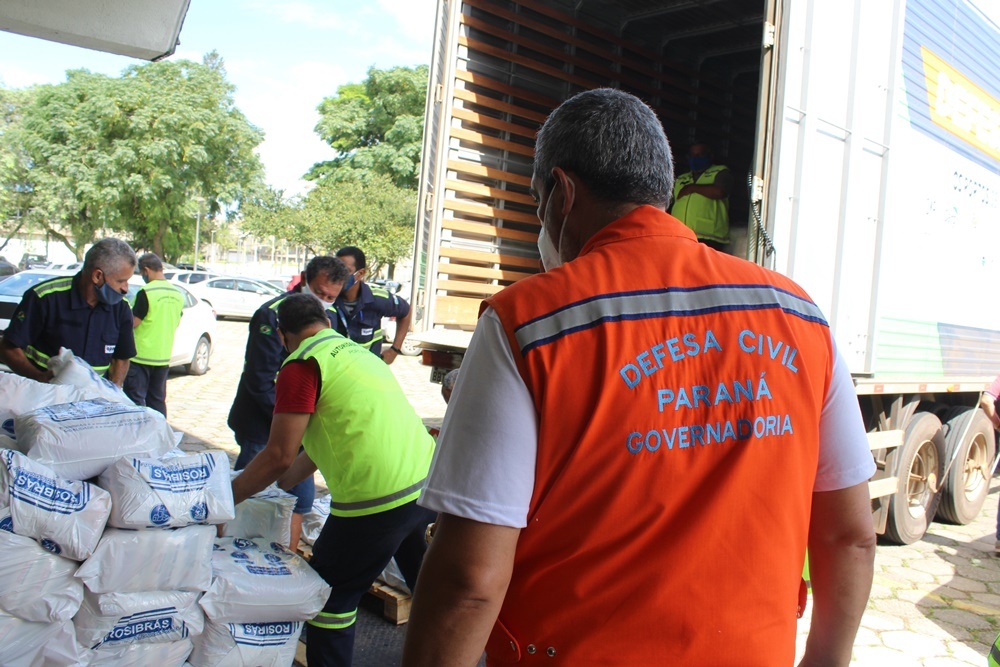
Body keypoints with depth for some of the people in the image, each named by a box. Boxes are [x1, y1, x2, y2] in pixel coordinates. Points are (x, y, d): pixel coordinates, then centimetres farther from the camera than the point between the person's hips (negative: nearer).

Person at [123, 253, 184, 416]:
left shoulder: (146, 293, -16)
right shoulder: (177, 294, 6)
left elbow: (132, 322, -14)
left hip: (141, 355, -6)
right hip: (163, 357, 7)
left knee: (135, 400, -1)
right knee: (158, 400, 13)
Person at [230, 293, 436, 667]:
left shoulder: (302, 365, -4)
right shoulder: (357, 352, 21)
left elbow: (279, 456, -7)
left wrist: (226, 497, 7)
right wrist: (283, 482, 34)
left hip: (379, 500, -9)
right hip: (427, 480, 9)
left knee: (331, 595, 10)